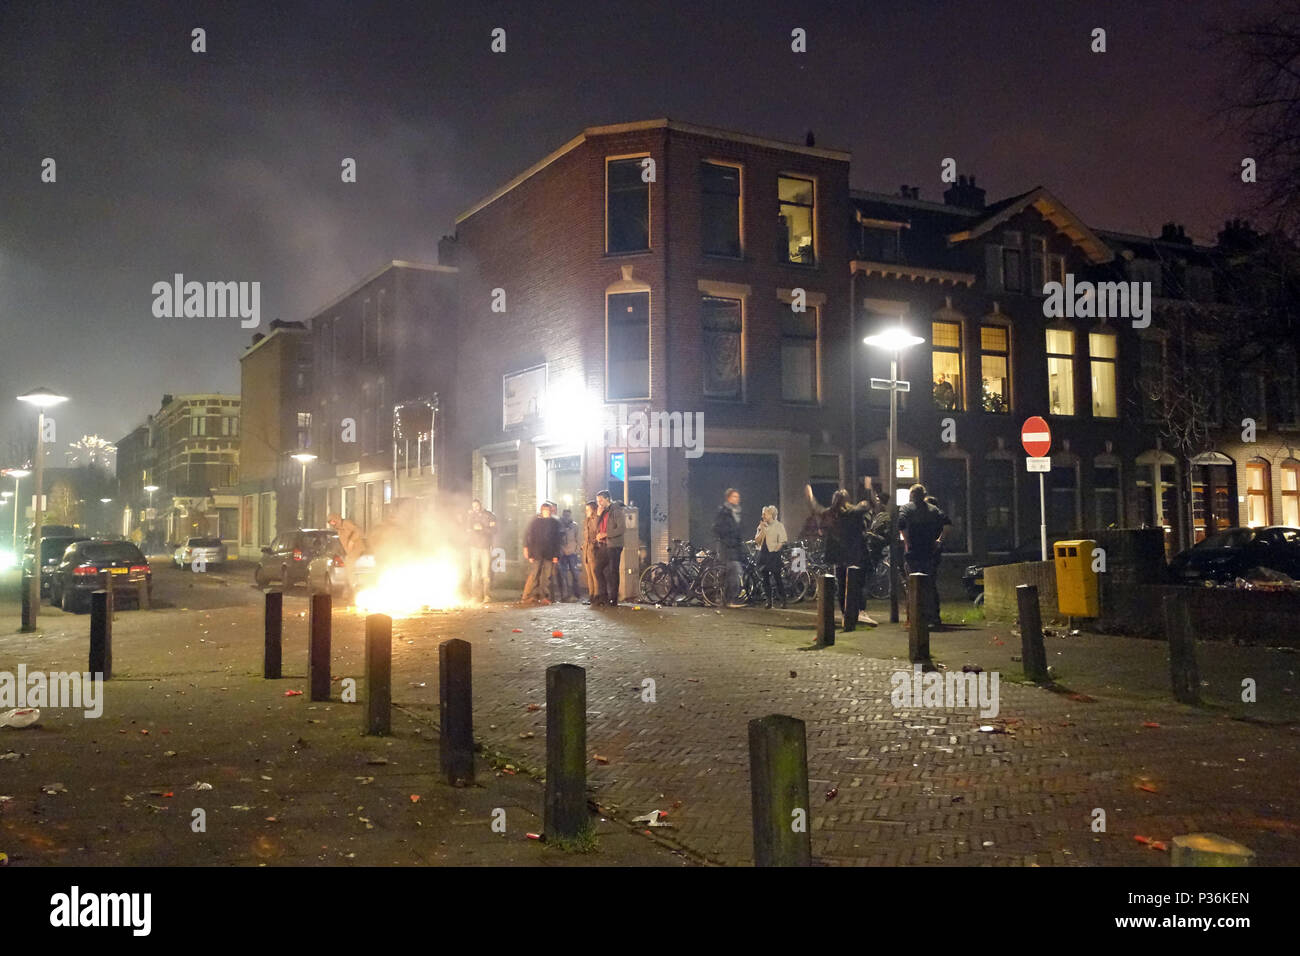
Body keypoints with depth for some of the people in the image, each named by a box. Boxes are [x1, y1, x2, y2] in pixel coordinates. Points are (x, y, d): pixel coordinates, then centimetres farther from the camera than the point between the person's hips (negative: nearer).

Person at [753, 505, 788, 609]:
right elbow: (756, 540, 3)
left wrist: (775, 550, -11)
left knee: (777, 577, -8)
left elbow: (782, 542, -4)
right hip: (763, 553, 5)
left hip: (773, 554, -5)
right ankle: (769, 601, 14)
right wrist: (762, 530, -7)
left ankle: (783, 601, 0)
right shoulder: (761, 526, 11)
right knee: (765, 578, 6)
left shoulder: (779, 526, -1)